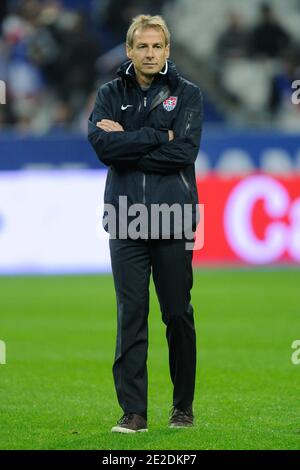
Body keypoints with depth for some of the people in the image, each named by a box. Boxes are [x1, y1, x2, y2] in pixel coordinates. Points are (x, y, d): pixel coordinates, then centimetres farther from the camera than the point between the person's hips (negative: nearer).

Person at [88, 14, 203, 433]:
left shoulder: (187, 94, 4)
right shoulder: (111, 94, 9)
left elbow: (183, 151, -11)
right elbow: (102, 143, -8)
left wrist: (127, 141, -8)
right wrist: (157, 137, -12)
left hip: (173, 221, -1)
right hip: (126, 221, 1)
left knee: (178, 315, 6)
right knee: (131, 315, -2)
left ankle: (183, 406, 18)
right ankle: (133, 411, -1)